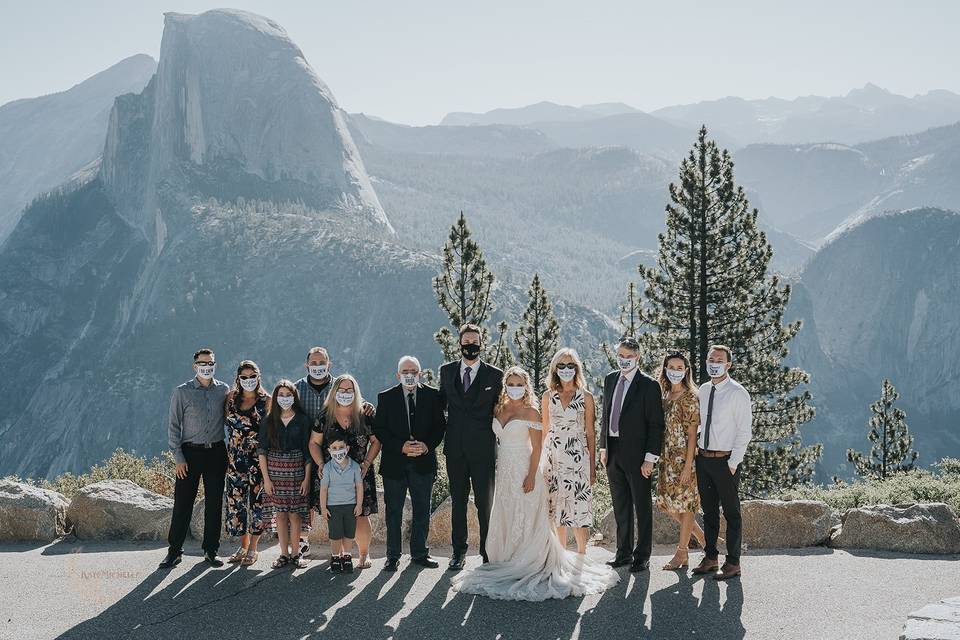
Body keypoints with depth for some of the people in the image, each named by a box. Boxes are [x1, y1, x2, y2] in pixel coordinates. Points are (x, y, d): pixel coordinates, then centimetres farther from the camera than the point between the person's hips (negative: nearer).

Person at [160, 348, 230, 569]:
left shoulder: (224, 390, 6)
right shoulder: (182, 392, 0)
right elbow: (174, 426, 0)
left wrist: (229, 452, 5)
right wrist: (178, 457, -7)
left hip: (217, 452, 2)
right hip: (190, 452, -2)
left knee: (215, 503, 5)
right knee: (183, 502, -2)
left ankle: (210, 551, 15)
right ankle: (174, 551, 7)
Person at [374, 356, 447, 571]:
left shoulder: (432, 395, 4)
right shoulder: (386, 398, 1)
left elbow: (440, 425, 4)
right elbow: (379, 429, -2)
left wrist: (427, 445, -13)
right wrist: (401, 446, -15)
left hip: (423, 462, 1)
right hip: (394, 462, -1)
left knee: (422, 510, 9)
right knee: (393, 511, 4)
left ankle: (419, 552, 20)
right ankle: (393, 556, 12)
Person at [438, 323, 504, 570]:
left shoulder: (495, 375, 1)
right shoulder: (447, 371, 8)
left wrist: (502, 447, 1)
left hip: (483, 449, -2)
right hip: (455, 448, 2)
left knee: (485, 502, 1)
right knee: (457, 501, 9)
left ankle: (488, 553, 9)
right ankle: (459, 552, 17)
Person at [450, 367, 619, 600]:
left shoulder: (530, 412, -7)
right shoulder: (499, 409, 9)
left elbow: (537, 447, -10)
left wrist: (531, 476, -17)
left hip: (524, 471, -6)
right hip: (504, 473, 6)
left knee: (525, 520, -2)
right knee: (505, 519, 9)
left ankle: (528, 566, 5)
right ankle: (509, 563, 19)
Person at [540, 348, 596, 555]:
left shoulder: (586, 397, 2)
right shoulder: (548, 396, 8)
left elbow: (590, 433, 3)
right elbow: (545, 430, 12)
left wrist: (592, 466, 0)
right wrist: (541, 461, 9)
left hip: (577, 456, -2)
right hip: (553, 456, 2)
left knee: (578, 504, -5)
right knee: (557, 505, 5)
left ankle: (581, 554, 6)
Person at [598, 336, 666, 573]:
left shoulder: (648, 385, -9)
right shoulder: (610, 379, 10)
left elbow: (655, 424, -10)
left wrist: (650, 457, -15)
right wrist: (603, 447, 11)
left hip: (636, 453, -6)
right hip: (613, 452, 6)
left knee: (642, 506, 4)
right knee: (620, 506, 13)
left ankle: (642, 556, 12)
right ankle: (624, 552, 23)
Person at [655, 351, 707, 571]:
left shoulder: (690, 397, -11)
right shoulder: (665, 396, 11)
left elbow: (692, 433, -13)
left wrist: (688, 465, -17)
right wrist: (659, 457, 9)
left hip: (683, 457, -8)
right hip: (667, 457, 8)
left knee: (685, 503, 2)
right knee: (667, 503, 9)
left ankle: (682, 552, 11)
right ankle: (701, 536, 25)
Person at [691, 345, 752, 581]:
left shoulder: (737, 393, -11)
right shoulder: (703, 390, 9)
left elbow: (744, 432, -12)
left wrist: (733, 463, -15)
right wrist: (696, 445, 7)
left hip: (725, 461, -7)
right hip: (703, 458, 7)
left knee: (731, 513, 2)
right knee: (709, 510, 14)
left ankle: (733, 563, 9)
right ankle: (710, 558, 24)